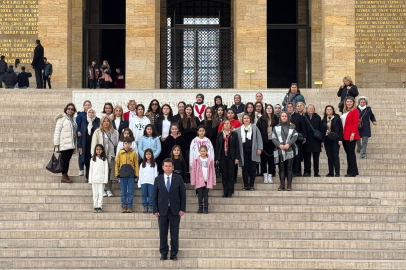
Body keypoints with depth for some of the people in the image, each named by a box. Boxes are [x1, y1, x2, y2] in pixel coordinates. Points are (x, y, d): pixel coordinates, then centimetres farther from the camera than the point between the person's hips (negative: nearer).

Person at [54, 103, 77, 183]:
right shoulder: (62, 118, -2)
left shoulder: (73, 119, 18)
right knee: (65, 159, -7)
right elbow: (57, 130, -6)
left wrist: (75, 144, 17)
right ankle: (64, 176, -2)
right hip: (64, 144, -6)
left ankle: (65, 175, 11)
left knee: (68, 159, 6)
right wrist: (56, 143, -12)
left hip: (71, 143, 6)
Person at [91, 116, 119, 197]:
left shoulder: (114, 132, 11)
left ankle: (108, 189, 9)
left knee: (110, 173, 0)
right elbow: (94, 144, 3)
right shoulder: (97, 132, 5)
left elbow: (117, 144, 10)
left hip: (111, 155, 2)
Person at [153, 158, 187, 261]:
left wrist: (182, 209, -5)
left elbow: (183, 195, 3)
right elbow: (155, 196, 5)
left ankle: (174, 254, 10)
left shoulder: (178, 179, 2)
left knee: (175, 233, 2)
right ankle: (163, 253, 14)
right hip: (162, 211, 1)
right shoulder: (158, 179, 5)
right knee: (163, 233, 5)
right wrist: (155, 210, -2)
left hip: (175, 211, -1)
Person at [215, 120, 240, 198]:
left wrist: (237, 158, -5)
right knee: (224, 175, 5)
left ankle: (230, 193, 3)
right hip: (222, 157, 2)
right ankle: (225, 192, 10)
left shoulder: (234, 134, 5)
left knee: (231, 175, -1)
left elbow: (237, 146, 3)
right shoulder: (219, 135, 9)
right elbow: (217, 146, 9)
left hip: (231, 157, -2)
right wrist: (216, 158, 4)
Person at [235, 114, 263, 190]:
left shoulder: (254, 128, 9)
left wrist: (259, 148, -5)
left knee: (252, 169, 0)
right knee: (245, 169, 1)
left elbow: (259, 138, 5)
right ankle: (246, 185, 7)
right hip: (243, 152, 1)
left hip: (252, 151, -1)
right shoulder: (238, 129, 11)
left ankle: (251, 185, 7)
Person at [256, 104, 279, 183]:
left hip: (272, 141, 0)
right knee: (264, 159, 2)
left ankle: (270, 176, 9)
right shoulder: (261, 120, 2)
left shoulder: (276, 119, 5)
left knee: (271, 159, 4)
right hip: (264, 142, 0)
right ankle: (265, 176, 8)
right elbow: (257, 130, 1)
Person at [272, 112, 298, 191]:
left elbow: (295, 136, -1)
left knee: (289, 167, -1)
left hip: (290, 149, -1)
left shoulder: (292, 126, 7)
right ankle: (282, 185, 5)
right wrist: (279, 145, -12)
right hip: (280, 150, 1)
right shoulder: (276, 127, 11)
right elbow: (273, 138, 4)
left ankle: (289, 185, 1)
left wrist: (288, 144, -14)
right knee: (281, 168, 1)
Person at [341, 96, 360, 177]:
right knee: (348, 153, 10)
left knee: (351, 153, -6)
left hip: (351, 136, -8)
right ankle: (350, 171, 15)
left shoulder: (355, 111, -5)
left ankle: (353, 172, -3)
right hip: (344, 136, 8)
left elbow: (356, 123, -12)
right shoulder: (345, 111, 19)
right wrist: (342, 134, 11)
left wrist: (353, 133, -20)